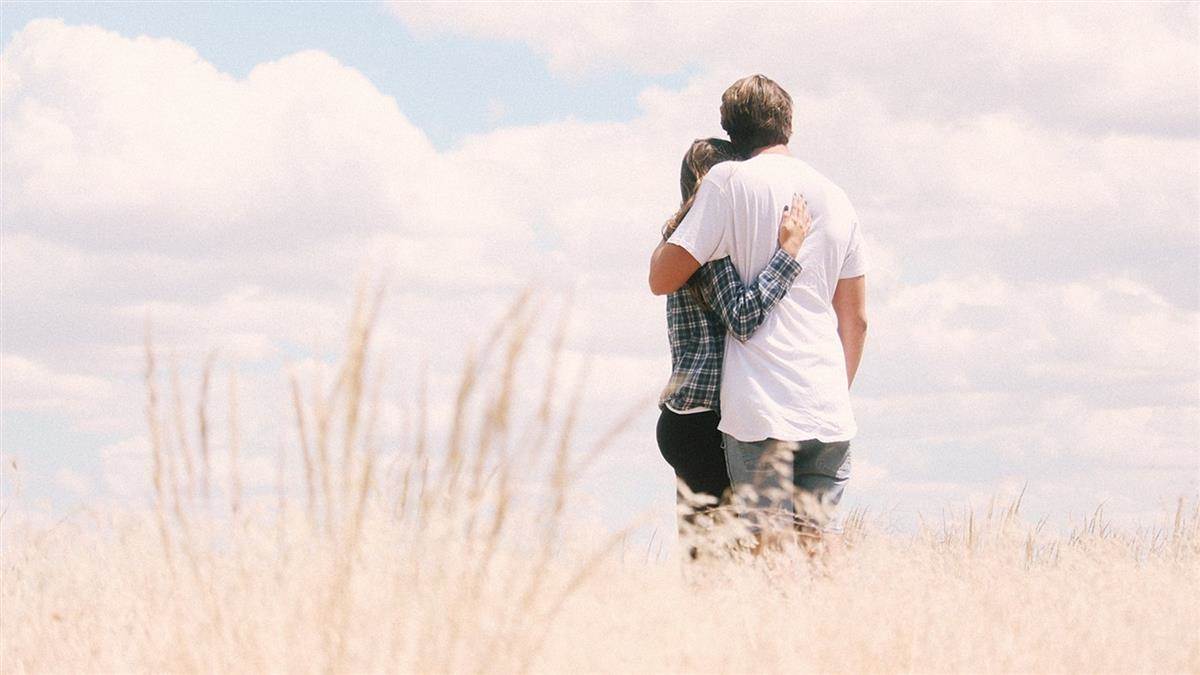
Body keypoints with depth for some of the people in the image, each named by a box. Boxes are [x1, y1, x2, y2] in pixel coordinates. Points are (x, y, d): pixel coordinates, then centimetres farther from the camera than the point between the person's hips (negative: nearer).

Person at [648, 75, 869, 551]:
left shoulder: (729, 182, -2)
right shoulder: (836, 199, 16)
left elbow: (662, 279, -3)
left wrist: (665, 236, 16)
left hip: (761, 409, -5)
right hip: (829, 413, 5)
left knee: (768, 546, -7)